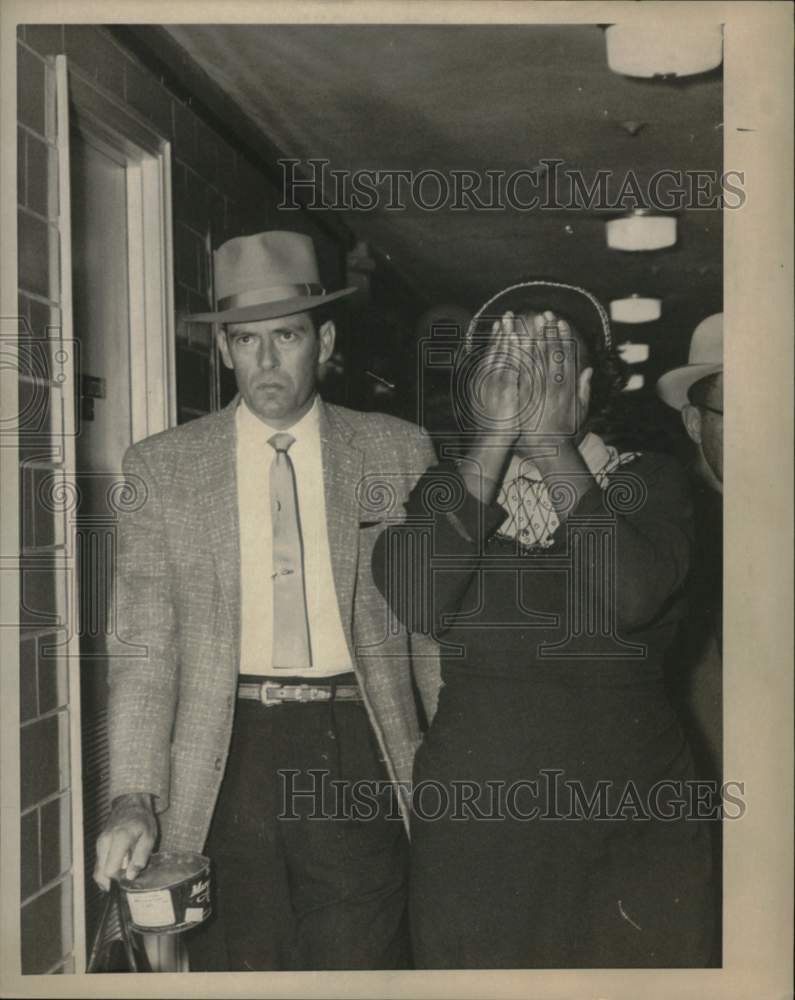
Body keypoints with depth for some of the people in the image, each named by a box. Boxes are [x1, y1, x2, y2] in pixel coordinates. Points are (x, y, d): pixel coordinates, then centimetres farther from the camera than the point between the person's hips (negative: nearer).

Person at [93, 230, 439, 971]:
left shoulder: (397, 452, 4)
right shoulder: (161, 466, 4)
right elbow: (145, 648, 2)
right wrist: (133, 798, -8)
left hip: (357, 750, 0)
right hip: (229, 762, 0)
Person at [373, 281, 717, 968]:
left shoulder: (650, 482, 0)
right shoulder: (444, 489, 2)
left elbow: (631, 601, -21)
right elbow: (418, 607, -19)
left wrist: (551, 443, -18)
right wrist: (494, 439, -18)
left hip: (634, 814, 0)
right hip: (476, 817, 1)